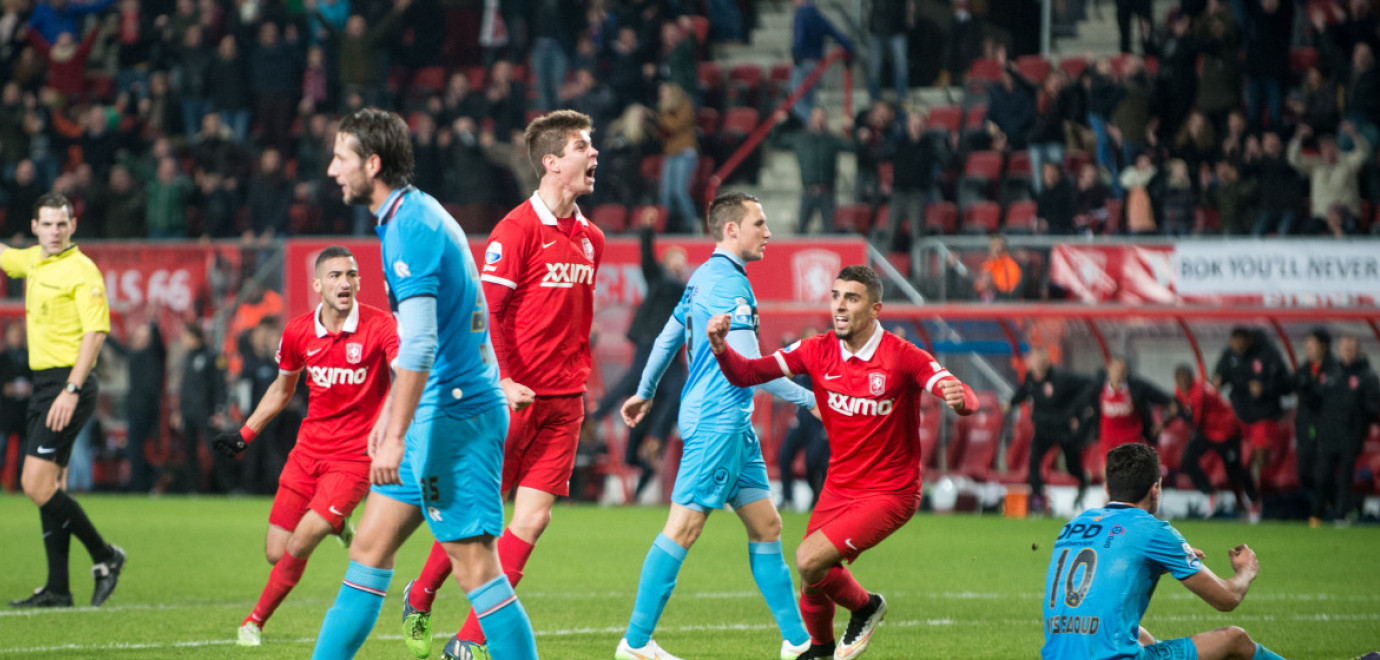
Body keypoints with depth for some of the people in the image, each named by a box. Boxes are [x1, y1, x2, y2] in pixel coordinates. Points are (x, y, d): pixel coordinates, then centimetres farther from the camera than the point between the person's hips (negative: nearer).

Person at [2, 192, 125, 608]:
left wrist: (71, 391, -26)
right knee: (49, 488, 8)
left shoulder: (82, 271, -12)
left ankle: (104, 556, -3)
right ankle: (57, 589, 10)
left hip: (68, 384, -9)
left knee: (37, 484, -14)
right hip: (43, 383, 9)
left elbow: (96, 333, -19)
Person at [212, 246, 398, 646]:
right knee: (275, 552, 5)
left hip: (354, 455, -5)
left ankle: (257, 620, 11)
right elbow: (282, 389, 19)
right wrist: (244, 435, 21)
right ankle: (336, 525, 37)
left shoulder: (379, 326, -13)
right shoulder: (299, 333, 1)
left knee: (298, 546, -14)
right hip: (309, 448, 5)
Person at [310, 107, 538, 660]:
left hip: (455, 418, -10)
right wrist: (389, 415, 28)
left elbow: (419, 345, -23)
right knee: (369, 550, 12)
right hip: (437, 414, 10)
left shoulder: (411, 227, -16)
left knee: (475, 568, -9)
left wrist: (396, 436, -23)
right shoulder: (414, 216, 16)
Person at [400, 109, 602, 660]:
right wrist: (502, 380, -19)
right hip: (514, 396, -6)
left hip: (563, 401, 6)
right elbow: (485, 309, -13)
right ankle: (420, 600, 26)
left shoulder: (590, 239, 12)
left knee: (533, 517, -2)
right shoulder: (518, 229, -10)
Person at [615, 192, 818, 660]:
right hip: (717, 423, -11)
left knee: (766, 526, 9)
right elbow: (748, 367, -19)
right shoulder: (728, 283, -15)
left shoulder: (706, 277, 15)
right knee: (683, 528, -8)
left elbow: (668, 337, 25)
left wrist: (644, 392, 36)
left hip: (732, 425, 11)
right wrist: (808, 399, -12)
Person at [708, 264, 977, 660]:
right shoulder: (818, 351, -3)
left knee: (810, 560, -21)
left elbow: (966, 401, -26)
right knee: (812, 580, 6)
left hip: (889, 492, -5)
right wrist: (721, 347, -27)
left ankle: (864, 608, 10)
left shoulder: (903, 357, -17)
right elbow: (746, 373, -6)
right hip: (839, 488, 5)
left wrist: (959, 398, -50)